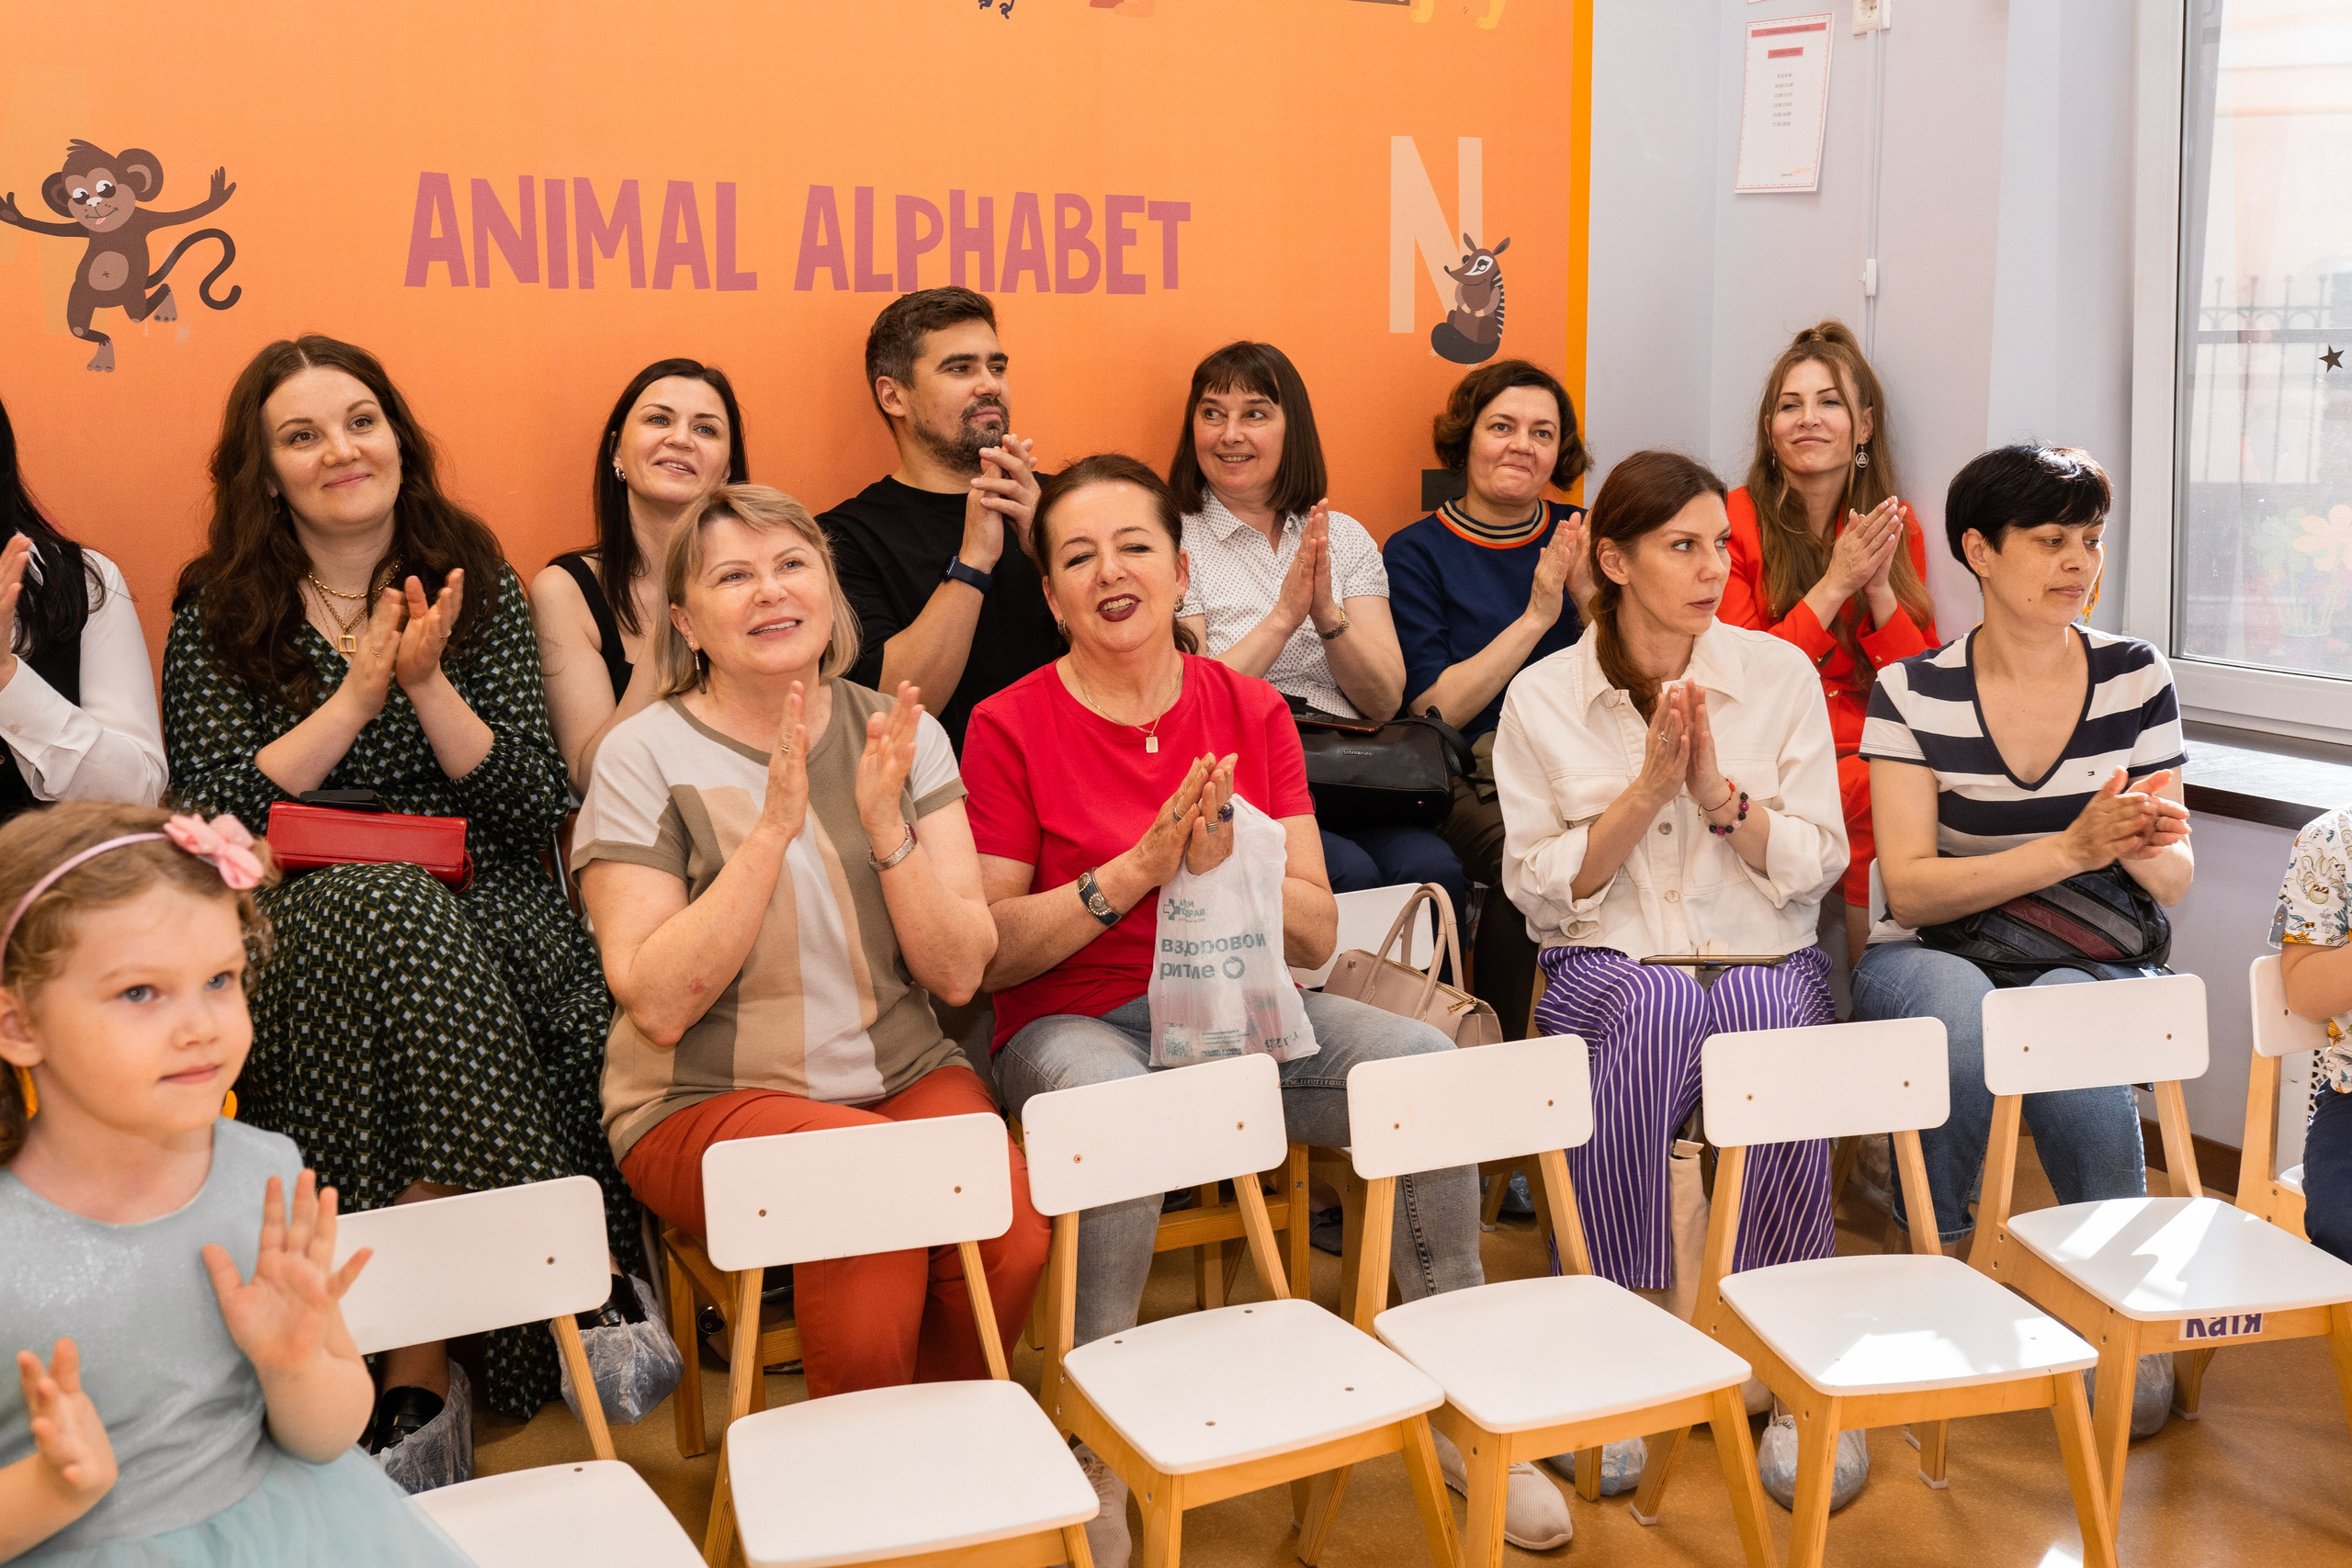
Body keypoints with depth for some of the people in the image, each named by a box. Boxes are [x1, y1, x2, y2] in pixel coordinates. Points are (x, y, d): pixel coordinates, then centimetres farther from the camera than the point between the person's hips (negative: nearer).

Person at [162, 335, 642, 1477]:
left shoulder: (477, 587, 10)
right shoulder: (218, 614, 9)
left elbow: (536, 807, 2)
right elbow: (209, 818, -3)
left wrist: (430, 685, -12)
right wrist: (356, 696, -10)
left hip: (486, 915, 1)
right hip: (298, 938, 0)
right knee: (388, 910, -35)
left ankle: (417, 1365, -25)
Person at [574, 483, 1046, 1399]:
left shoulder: (901, 735, 5)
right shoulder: (644, 757, -4)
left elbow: (961, 973, -1)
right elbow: (657, 1004, -14)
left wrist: (886, 828, -16)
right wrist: (773, 827, -20)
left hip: (905, 1077, 3)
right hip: (705, 1103, -3)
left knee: (1012, 1224, -25)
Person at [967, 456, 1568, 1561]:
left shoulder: (1250, 711, 5)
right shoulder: (1011, 727, -4)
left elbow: (1316, 937, 1)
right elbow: (989, 952, -9)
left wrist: (1222, 859, -19)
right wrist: (1135, 869, -20)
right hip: (1074, 1026, -3)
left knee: (1426, 1062, -21)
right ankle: (1098, 1445, -18)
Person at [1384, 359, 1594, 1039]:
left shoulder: (1578, 537, 14)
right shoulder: (1417, 553, 4)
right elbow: (1432, 710, -8)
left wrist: (1588, 593, -7)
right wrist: (1535, 617, -10)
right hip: (1469, 780, -3)